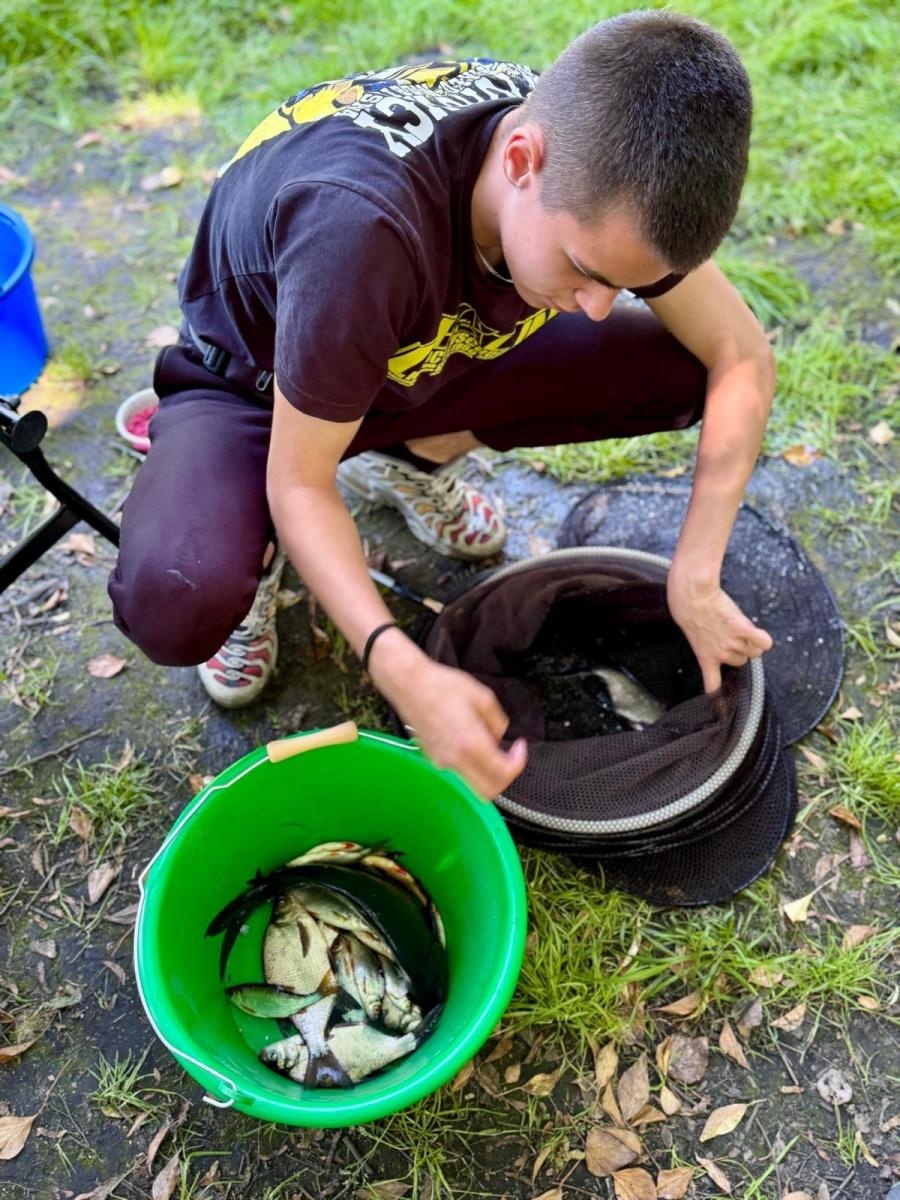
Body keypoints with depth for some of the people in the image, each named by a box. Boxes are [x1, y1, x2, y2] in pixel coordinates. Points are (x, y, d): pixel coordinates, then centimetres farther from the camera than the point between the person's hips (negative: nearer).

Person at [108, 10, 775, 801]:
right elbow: (300, 485, -30)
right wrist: (405, 674, -42)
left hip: (425, 356, 5)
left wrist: (696, 576, -19)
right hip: (255, 383, -5)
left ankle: (410, 461, 8)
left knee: (680, 370, -11)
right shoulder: (362, 225, -41)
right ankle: (259, 551, 3)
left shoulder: (601, 175, -24)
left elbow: (744, 356, -12)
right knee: (177, 606, -36)